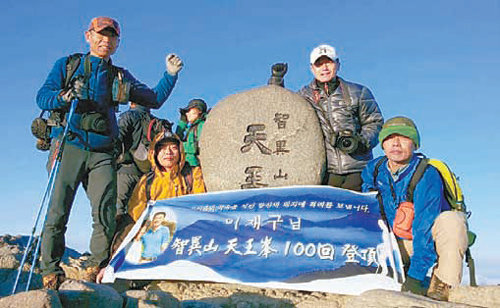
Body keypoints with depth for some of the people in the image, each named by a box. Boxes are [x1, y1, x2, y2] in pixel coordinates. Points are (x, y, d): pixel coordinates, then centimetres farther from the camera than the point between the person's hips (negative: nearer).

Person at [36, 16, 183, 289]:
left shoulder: (120, 77, 20)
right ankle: (51, 271, 4)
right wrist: (63, 97, -14)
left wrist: (170, 75, 11)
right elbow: (42, 97, 6)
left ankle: (97, 268, 5)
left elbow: (154, 99, 20)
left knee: (106, 212, -8)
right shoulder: (67, 65, 15)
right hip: (70, 144, -2)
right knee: (58, 210, -7)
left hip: (102, 152, 2)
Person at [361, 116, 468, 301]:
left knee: (451, 220, -34)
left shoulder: (427, 175, -22)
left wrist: (415, 276, -34)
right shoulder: (373, 170, -6)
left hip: (431, 240, -4)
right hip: (399, 244, 4)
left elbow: (425, 227, -29)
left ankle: (442, 288, -23)